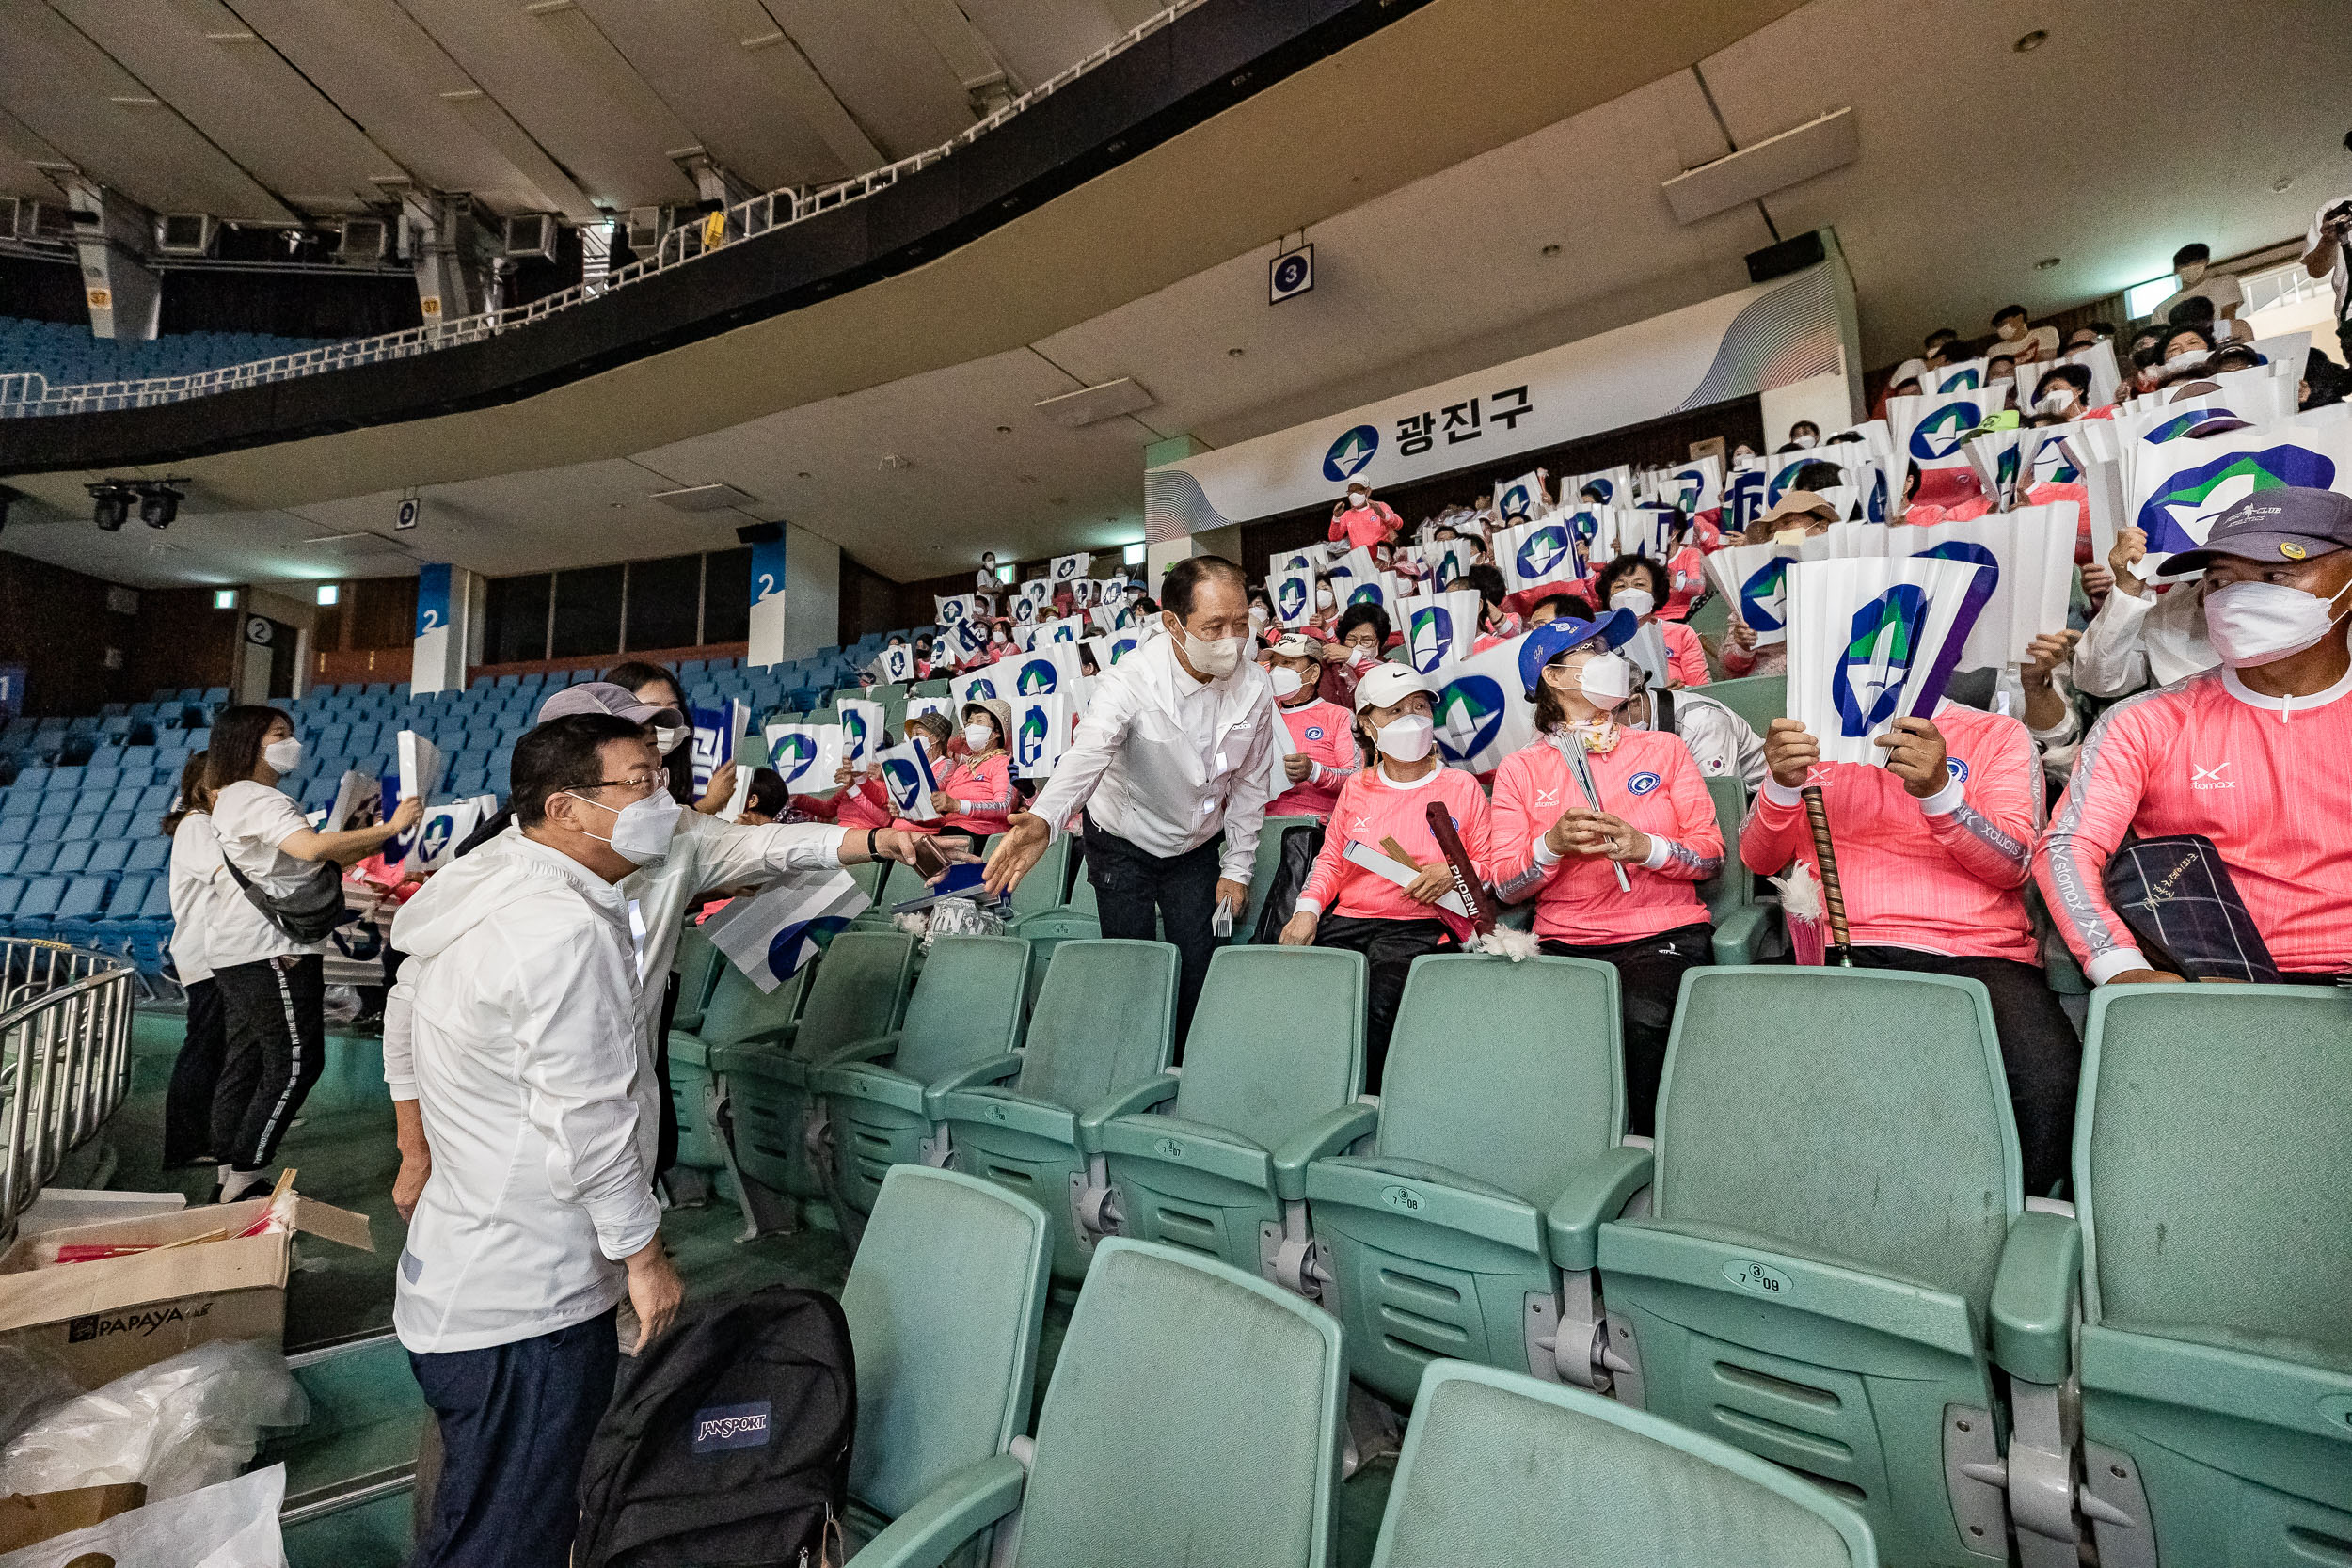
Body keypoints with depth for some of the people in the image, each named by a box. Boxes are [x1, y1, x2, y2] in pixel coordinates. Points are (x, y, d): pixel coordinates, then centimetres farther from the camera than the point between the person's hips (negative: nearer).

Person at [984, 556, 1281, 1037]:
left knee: (1198, 970, 4)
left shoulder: (1255, 688, -14)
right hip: (1123, 844, -3)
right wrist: (1044, 819, -64)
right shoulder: (1131, 682, -28)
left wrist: (1236, 868, 0)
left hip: (1197, 846, 3)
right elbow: (1088, 754, -45)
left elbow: (1250, 784, -3)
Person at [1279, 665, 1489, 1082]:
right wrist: (1308, 908, 3)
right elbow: (1331, 859, 19)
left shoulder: (1462, 787, 10)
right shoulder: (1355, 787, 18)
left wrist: (1455, 872, -9)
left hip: (1422, 926, -3)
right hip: (1347, 922, 3)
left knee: (1378, 1002, -33)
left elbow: (1492, 866, 12)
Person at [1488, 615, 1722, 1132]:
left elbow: (1712, 854, 8)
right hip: (1565, 943, 0)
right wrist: (1552, 845, -16)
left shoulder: (1662, 748, 15)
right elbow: (1506, 885, 5)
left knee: (1643, 1018, -33)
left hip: (1665, 934, 0)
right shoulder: (1519, 768, 12)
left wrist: (1645, 848, -13)